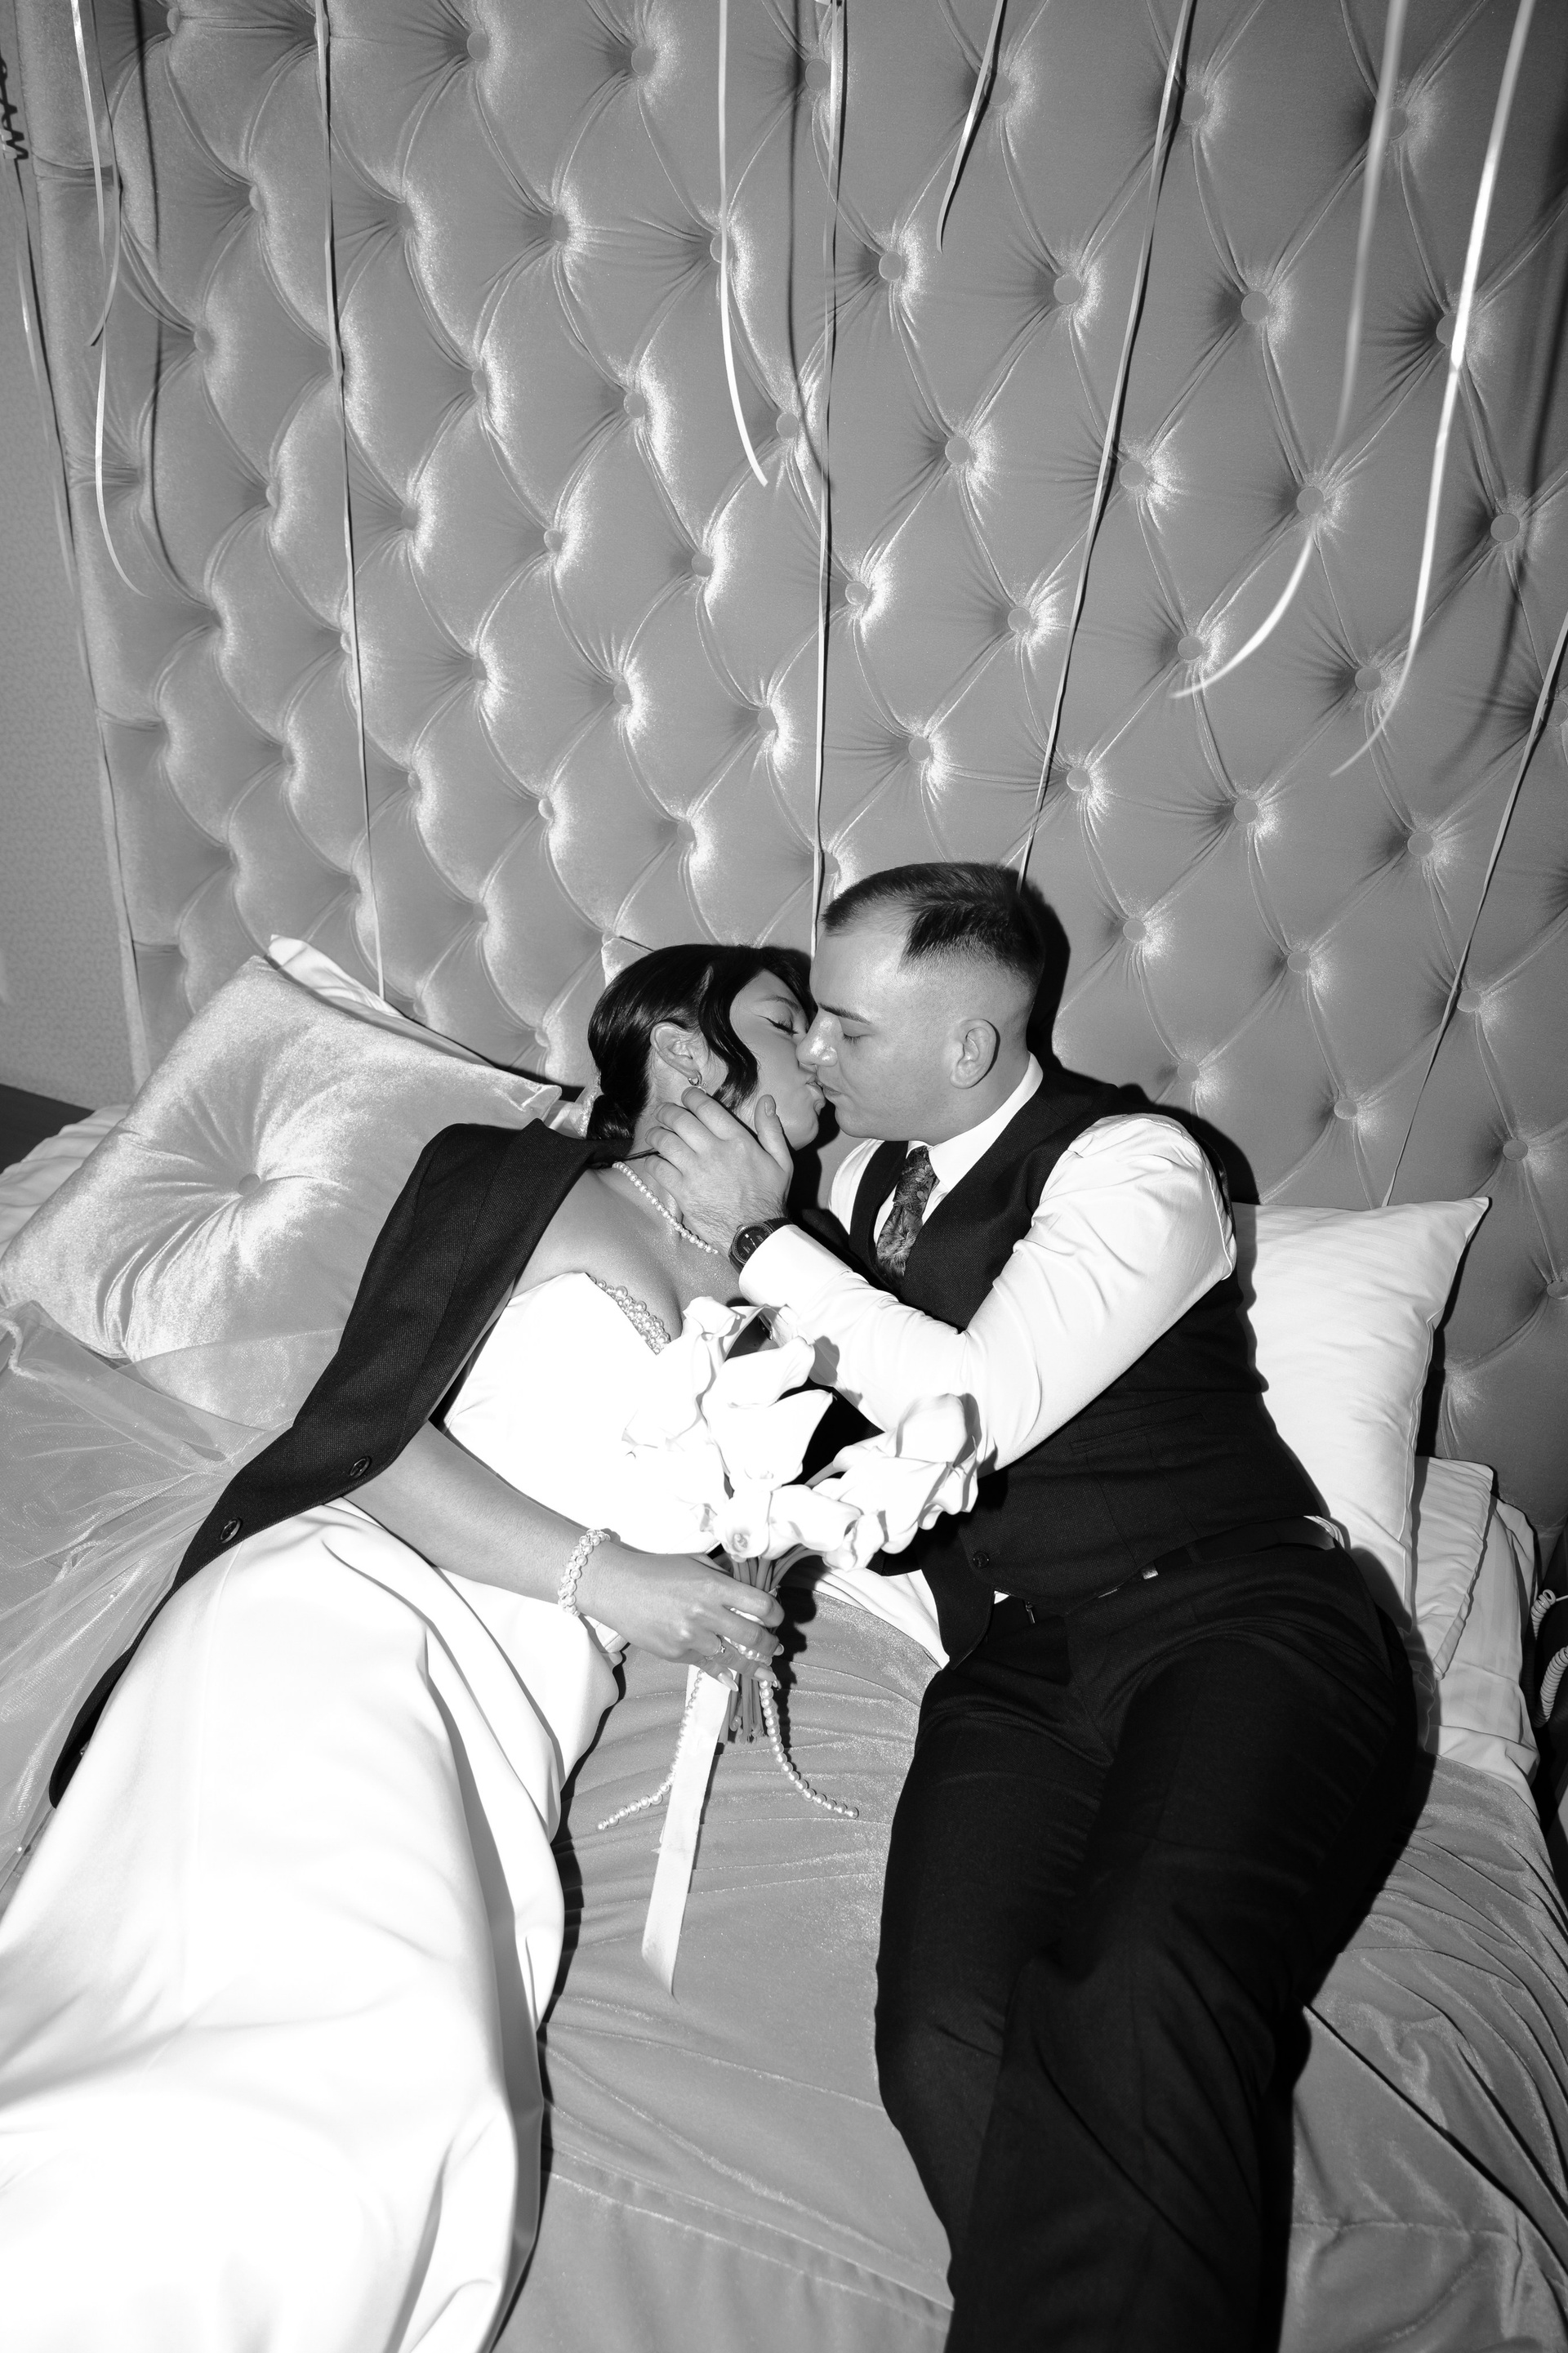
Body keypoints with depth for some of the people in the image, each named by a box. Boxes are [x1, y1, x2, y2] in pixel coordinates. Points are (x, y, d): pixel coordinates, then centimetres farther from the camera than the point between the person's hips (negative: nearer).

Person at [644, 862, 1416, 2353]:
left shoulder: (1130, 1165, -4)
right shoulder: (861, 1175, 17)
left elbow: (980, 1407, -16)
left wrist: (763, 1237, -9)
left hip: (1236, 1624, -4)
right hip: (1016, 1670, 5)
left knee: (1137, 2006, -33)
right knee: (949, 2049, -25)